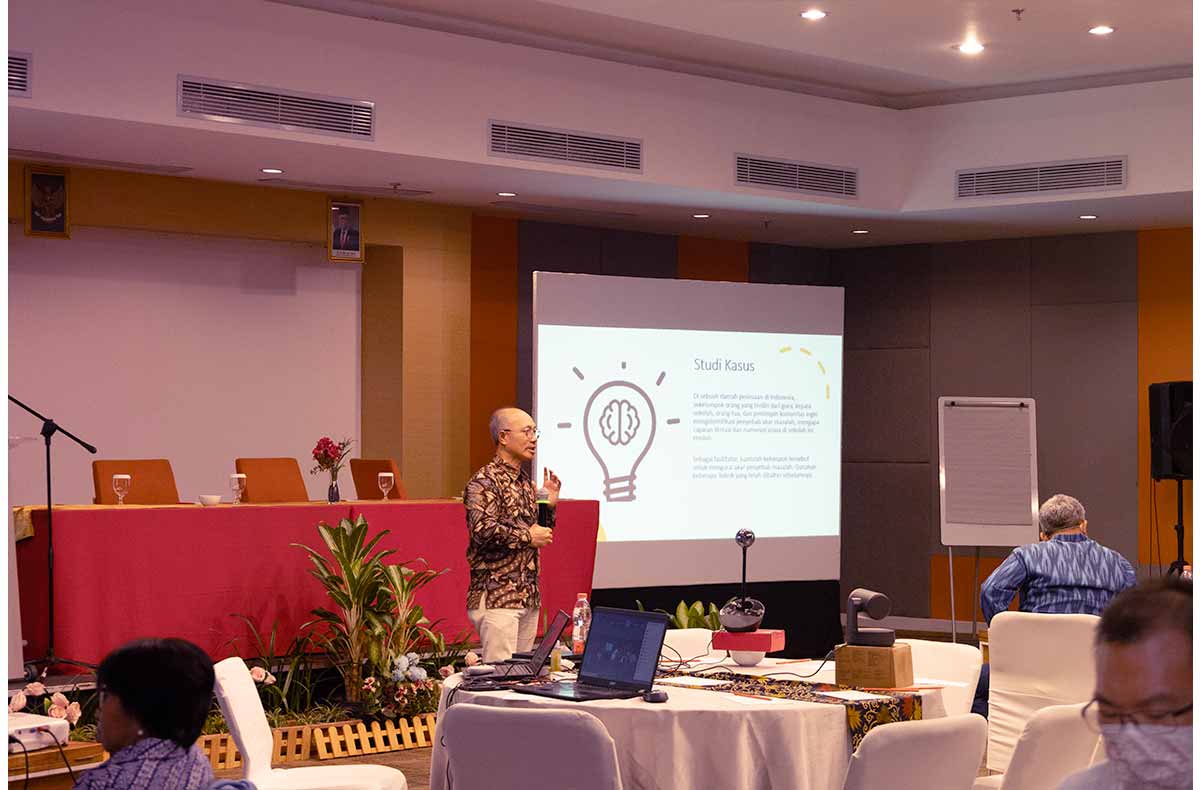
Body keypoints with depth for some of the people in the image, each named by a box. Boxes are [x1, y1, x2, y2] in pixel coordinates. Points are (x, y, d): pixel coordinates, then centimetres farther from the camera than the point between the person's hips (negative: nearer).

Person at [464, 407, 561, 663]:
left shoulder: (526, 483, 17)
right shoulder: (485, 481, -10)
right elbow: (482, 530, -25)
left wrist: (549, 505, 9)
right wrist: (527, 536, -14)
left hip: (529, 596, 8)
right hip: (497, 597, -8)